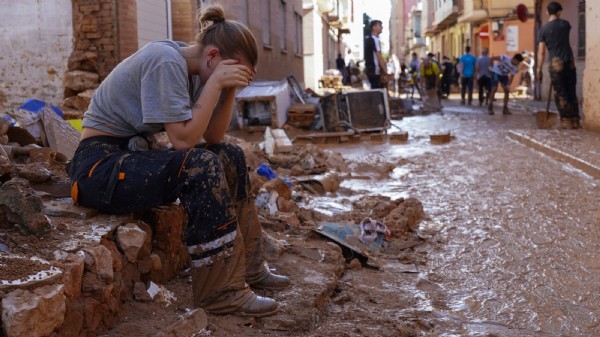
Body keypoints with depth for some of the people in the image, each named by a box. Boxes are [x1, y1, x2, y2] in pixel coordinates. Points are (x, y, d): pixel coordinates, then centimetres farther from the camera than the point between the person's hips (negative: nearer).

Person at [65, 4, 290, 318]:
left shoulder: (191, 69, 5)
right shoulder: (166, 61, -21)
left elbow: (212, 138, 4)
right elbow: (183, 139, -26)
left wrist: (230, 89, -8)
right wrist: (216, 83, -22)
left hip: (132, 153, 10)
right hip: (100, 165, -10)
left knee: (230, 156, 5)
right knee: (201, 166, -28)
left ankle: (247, 266, 11)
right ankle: (220, 291, -20)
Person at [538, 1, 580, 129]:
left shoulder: (544, 29, -3)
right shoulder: (565, 24, 5)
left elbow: (541, 52, -6)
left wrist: (539, 69, -1)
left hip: (556, 63, -3)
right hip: (569, 62, 3)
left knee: (560, 94, 1)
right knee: (572, 92, 9)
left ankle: (566, 121, -2)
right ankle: (575, 120, 11)